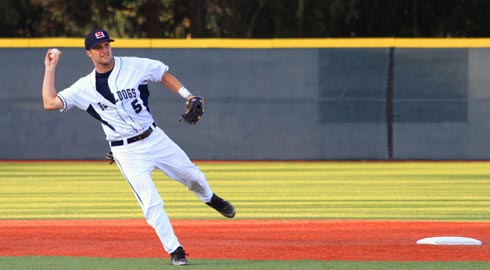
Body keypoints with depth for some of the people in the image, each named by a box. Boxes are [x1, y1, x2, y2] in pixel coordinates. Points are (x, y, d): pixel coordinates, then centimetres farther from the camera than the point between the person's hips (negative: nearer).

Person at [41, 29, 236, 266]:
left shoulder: (135, 66, -3)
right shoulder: (85, 87, -5)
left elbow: (164, 75, 10)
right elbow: (50, 103, -10)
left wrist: (187, 96, 0)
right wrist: (50, 69, -7)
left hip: (155, 138, 2)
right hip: (127, 152, -2)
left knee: (191, 175, 12)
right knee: (152, 204, -9)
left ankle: (209, 198, 46)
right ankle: (175, 251, 3)